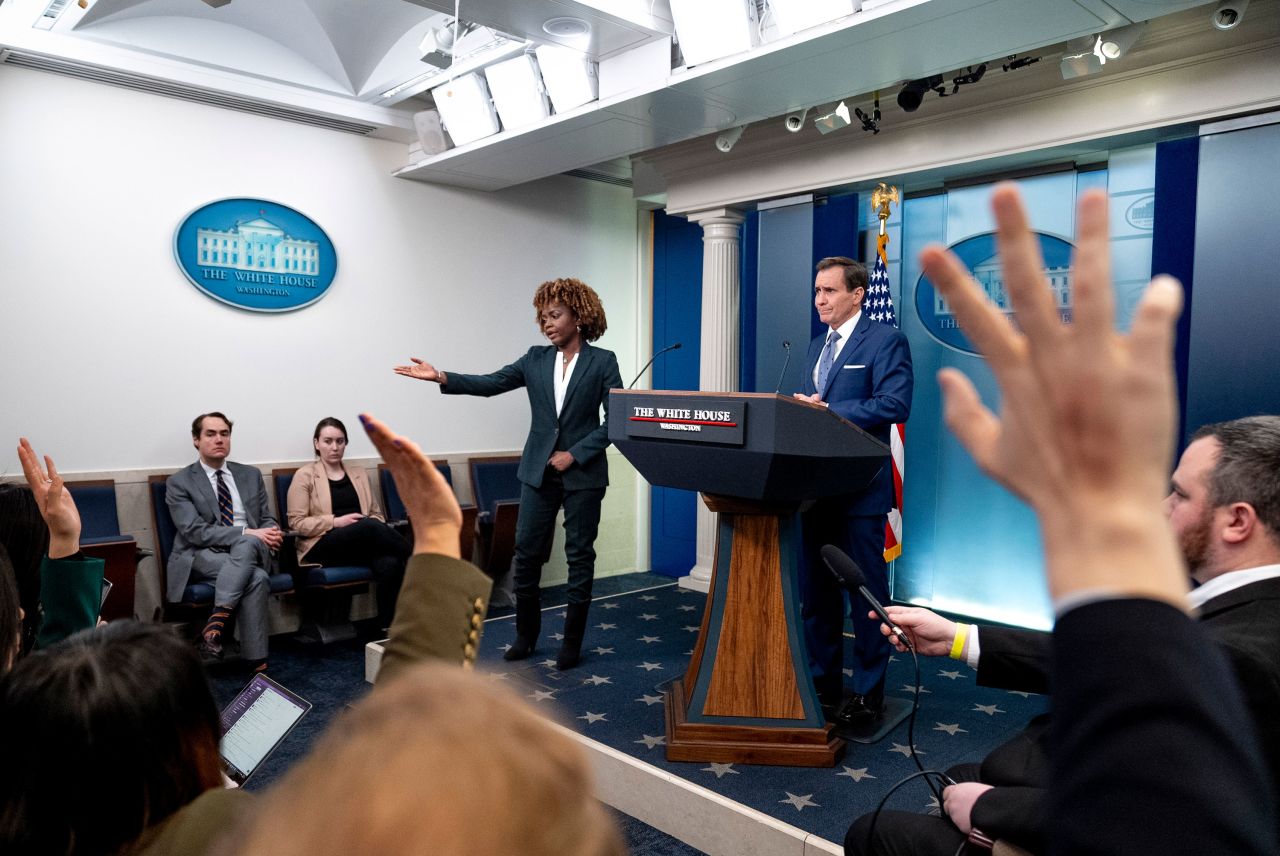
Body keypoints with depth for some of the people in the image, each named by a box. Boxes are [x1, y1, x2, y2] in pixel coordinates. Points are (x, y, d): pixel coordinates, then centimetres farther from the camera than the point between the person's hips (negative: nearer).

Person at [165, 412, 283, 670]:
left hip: (250, 550, 4)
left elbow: (268, 520, 15)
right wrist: (246, 532, -21)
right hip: (201, 557, -3)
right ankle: (257, 663, -31)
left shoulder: (251, 475, 16)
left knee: (247, 545, -35)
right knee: (256, 577, -34)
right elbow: (195, 532, -10)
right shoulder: (180, 482, 3)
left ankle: (216, 620, -38)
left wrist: (271, 535, -12)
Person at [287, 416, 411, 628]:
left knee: (391, 564, -33)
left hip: (363, 543, 4)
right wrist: (336, 521, -13)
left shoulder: (359, 474, 20)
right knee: (369, 528, -36)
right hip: (323, 546, -4)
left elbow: (376, 514, 19)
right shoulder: (305, 475, 7)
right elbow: (297, 523, 0)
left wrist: (375, 526, -6)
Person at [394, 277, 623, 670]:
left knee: (580, 556, 5)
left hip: (583, 473, -3)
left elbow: (616, 420, -7)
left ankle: (572, 641, 17)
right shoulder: (536, 360, 6)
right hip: (538, 472, 3)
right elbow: (491, 383, -4)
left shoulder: (602, 361, -3)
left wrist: (575, 454, -13)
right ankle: (525, 634, 22)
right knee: (526, 552, 6)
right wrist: (442, 378, -17)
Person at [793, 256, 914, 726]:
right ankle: (823, 682, 27)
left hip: (860, 488, -8)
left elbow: (895, 403, -19)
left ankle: (868, 693, 14)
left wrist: (828, 411, -22)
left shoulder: (885, 339, -6)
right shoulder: (816, 347, 18)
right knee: (816, 590, 14)